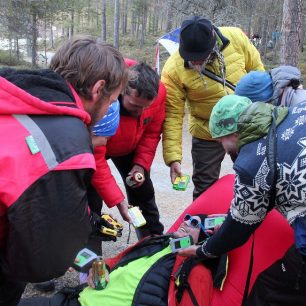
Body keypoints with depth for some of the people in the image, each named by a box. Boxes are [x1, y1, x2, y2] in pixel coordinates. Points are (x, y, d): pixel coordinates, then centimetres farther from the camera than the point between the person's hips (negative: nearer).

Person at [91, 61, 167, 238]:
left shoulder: (158, 92, -29)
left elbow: (152, 132, -10)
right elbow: (95, 158, -36)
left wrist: (141, 163, -19)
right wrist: (117, 200, -36)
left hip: (129, 147, 4)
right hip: (93, 148, -3)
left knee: (143, 192, 10)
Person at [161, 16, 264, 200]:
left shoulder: (236, 38, -19)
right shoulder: (173, 70, -26)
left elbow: (256, 69, -2)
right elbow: (172, 115, -22)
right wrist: (173, 157, -25)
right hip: (208, 133, -2)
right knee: (205, 188, 8)